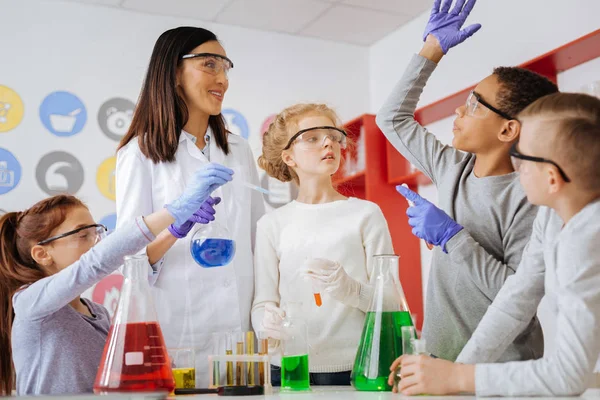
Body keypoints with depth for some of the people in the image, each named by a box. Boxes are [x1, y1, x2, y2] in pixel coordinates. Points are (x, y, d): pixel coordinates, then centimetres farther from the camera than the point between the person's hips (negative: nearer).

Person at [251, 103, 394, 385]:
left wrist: (350, 290, -21)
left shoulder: (366, 214, 0)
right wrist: (269, 322, -21)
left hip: (353, 369, -1)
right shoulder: (272, 224, 5)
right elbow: (262, 304, 2)